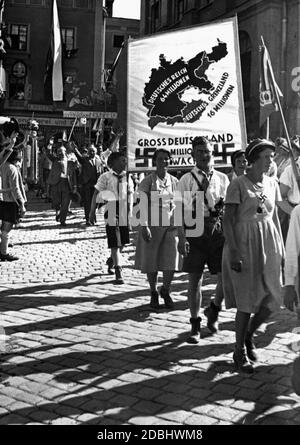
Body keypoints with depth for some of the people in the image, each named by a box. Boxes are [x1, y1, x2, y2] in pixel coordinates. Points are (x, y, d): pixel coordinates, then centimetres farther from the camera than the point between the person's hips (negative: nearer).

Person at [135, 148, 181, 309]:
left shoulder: (174, 181, 8)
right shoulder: (147, 181, -3)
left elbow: (178, 205, 12)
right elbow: (143, 205, -6)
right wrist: (144, 226, -14)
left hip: (171, 225, 3)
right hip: (152, 225, -3)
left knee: (171, 261, -1)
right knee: (151, 261, 5)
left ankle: (165, 291, 22)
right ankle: (153, 293, 23)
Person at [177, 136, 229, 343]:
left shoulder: (222, 178, 9)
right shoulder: (186, 180, 3)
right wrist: (182, 238, -9)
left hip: (218, 230, 1)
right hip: (194, 230, -1)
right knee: (194, 279, 5)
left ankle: (214, 308, 29)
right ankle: (195, 326, 19)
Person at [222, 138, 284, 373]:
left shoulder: (272, 183, 9)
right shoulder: (238, 184, -9)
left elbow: (275, 217, 14)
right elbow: (228, 220, -12)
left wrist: (281, 248, 10)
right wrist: (234, 253, -18)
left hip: (268, 243, 6)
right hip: (244, 242, -6)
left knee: (272, 297, 3)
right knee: (247, 300, 0)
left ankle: (249, 335, 30)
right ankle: (240, 352, 18)